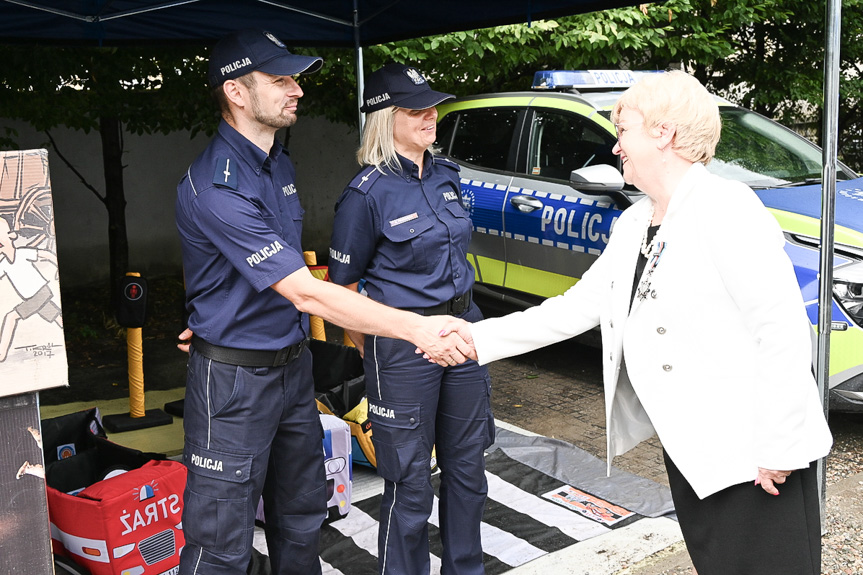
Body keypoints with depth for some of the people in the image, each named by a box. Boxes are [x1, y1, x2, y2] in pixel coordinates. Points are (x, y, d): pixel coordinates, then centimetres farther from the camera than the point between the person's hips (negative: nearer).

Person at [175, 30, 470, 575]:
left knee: (303, 518, 21)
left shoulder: (279, 162, 7)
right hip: (235, 379, -8)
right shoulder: (217, 187, -25)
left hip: (293, 364, 9)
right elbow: (306, 293, -30)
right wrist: (414, 327, -32)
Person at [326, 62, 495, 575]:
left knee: (467, 462, 18)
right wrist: (368, 344, 0)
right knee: (411, 480, 5)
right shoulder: (368, 193, -14)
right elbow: (343, 282, -6)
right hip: (403, 342, -7)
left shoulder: (446, 174, 6)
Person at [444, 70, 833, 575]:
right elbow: (577, 307, 11)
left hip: (751, 457, -8)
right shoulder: (634, 225, 9)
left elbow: (784, 331, -21)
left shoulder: (726, 210, -18)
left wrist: (777, 448, -20)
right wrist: (480, 339, 7)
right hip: (689, 452, 9)